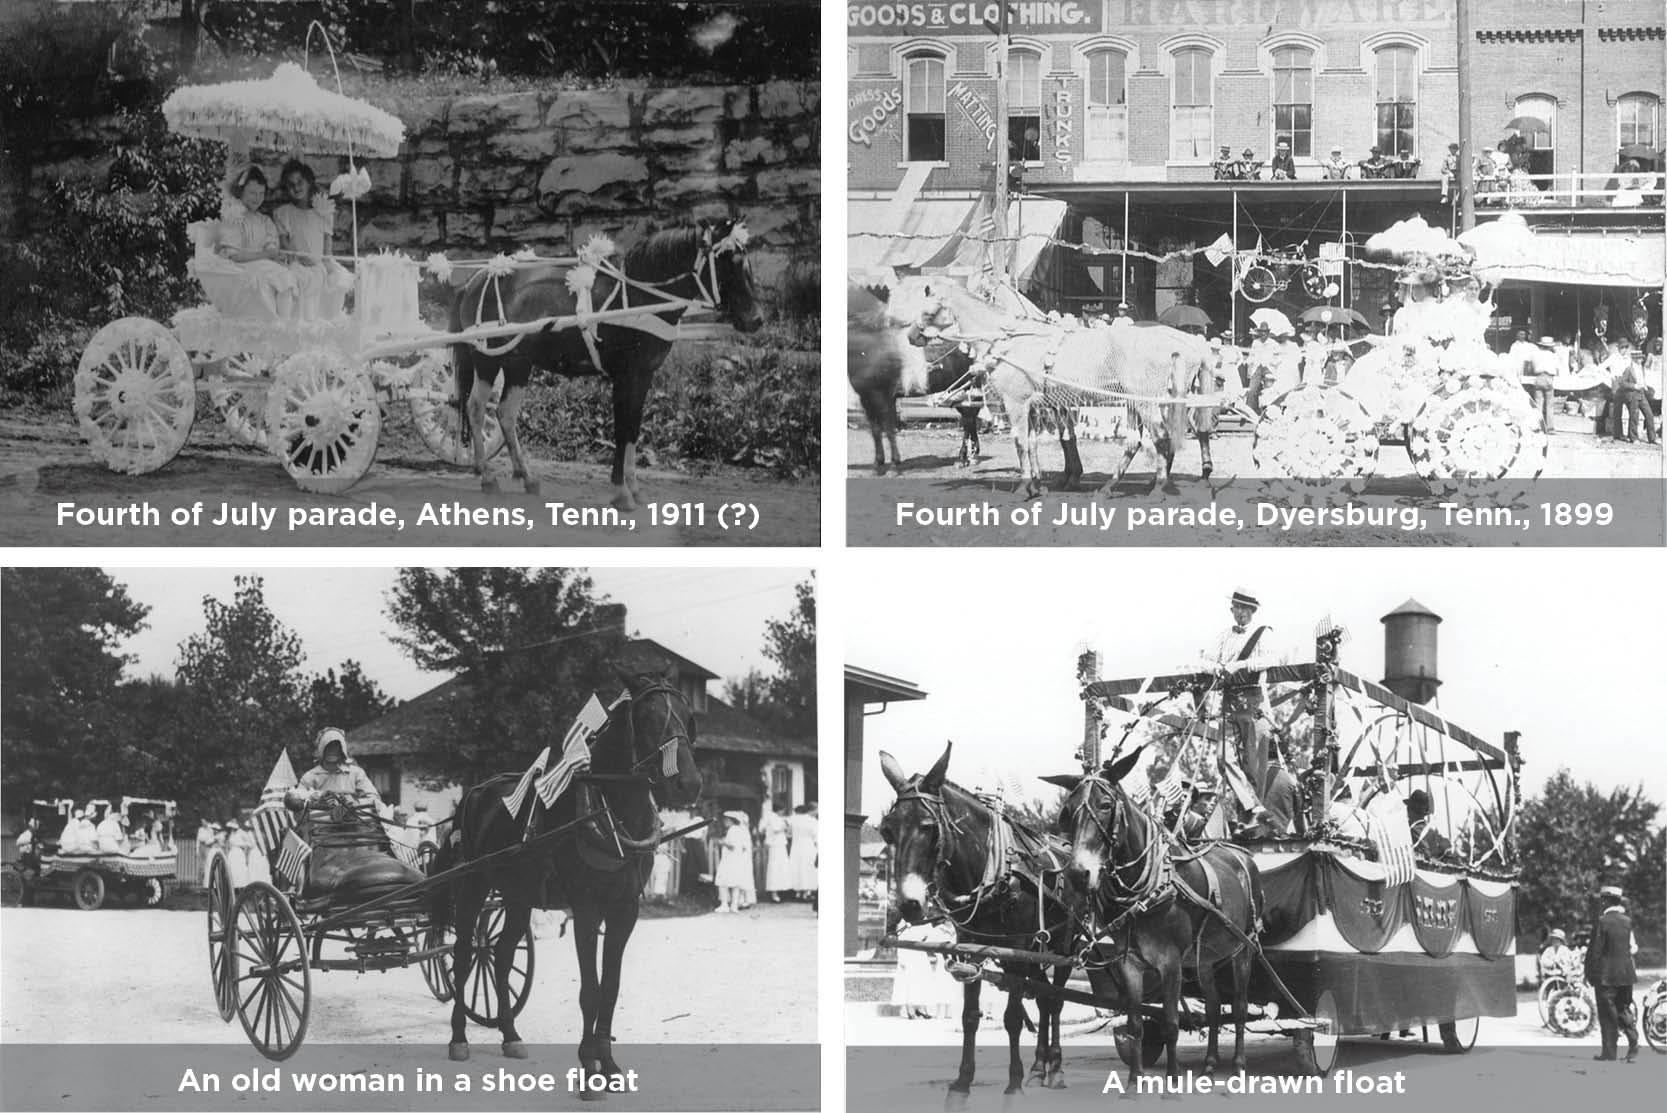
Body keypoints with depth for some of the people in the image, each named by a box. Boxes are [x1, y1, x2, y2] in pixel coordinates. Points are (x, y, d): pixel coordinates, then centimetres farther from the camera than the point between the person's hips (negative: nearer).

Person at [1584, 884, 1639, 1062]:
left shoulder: (1602, 921, -12)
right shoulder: (1627, 921, 4)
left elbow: (1595, 950, -12)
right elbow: (1633, 947, 7)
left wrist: (1590, 972, -4)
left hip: (1606, 974, -5)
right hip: (1626, 973, 5)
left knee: (1608, 1014, 1)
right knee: (1624, 1009, 15)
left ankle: (1609, 1052, 3)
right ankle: (1633, 1044, 4)